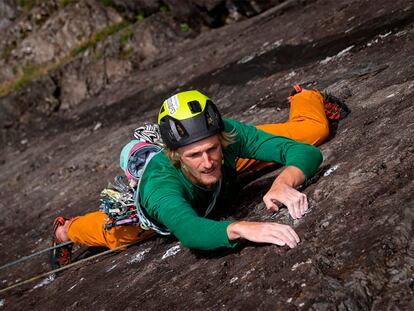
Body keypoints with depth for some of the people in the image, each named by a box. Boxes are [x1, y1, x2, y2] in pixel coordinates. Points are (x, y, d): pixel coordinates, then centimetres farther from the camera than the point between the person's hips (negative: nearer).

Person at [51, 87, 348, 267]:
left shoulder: (228, 135, -44)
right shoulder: (159, 184, -51)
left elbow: (307, 153, -45)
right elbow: (189, 231, -69)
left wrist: (283, 182, -67)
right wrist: (242, 228, -88)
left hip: (227, 172, 2)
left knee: (315, 129, -2)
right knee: (115, 233, 23)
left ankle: (306, 99, 36)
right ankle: (65, 229, 58)